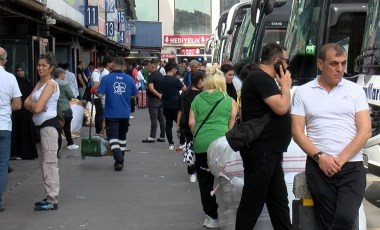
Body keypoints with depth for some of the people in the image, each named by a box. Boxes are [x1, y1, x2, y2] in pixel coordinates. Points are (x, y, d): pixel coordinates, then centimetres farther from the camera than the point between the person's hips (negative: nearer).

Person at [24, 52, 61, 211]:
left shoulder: (51, 84, -13)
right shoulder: (39, 83, 15)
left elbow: (37, 107, -22)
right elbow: (26, 103, 7)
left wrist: (31, 104, -1)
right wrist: (34, 105, -13)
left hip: (49, 125, -10)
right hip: (40, 126, 10)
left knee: (50, 163, -8)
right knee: (44, 163, 14)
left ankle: (52, 201, -6)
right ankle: (50, 197, 22)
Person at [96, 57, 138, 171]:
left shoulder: (106, 79, -11)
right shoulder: (129, 79, -2)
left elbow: (100, 94, -14)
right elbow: (135, 94, 8)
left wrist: (95, 91, 8)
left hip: (111, 113, -3)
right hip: (125, 113, 4)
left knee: (113, 136, -3)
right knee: (122, 137, 18)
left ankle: (119, 160, -22)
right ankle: (120, 161, 25)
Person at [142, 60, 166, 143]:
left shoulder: (151, 76, -14)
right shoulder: (161, 75, 11)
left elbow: (151, 88, -25)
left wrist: (158, 95, -18)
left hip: (153, 99, -8)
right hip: (161, 99, 8)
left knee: (153, 119, -5)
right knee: (161, 118, 8)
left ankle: (152, 137, -2)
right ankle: (162, 136, 12)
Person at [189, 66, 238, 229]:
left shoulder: (197, 99, 11)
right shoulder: (230, 101, 5)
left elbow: (191, 123, 9)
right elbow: (232, 126, 8)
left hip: (201, 144, 2)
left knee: (205, 180, 10)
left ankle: (211, 216, 15)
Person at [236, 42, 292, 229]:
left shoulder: (263, 79, 17)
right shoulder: (261, 78, -17)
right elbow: (281, 108, -24)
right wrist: (286, 85, -11)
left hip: (268, 151, 11)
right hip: (260, 151, -11)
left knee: (279, 200, 15)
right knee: (252, 202, -4)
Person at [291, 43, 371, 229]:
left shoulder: (355, 90, 8)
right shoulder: (303, 92, 7)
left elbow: (365, 131, 1)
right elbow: (297, 132, 3)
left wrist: (340, 159, -10)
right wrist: (319, 157, -11)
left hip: (351, 166, 0)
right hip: (319, 167, 0)